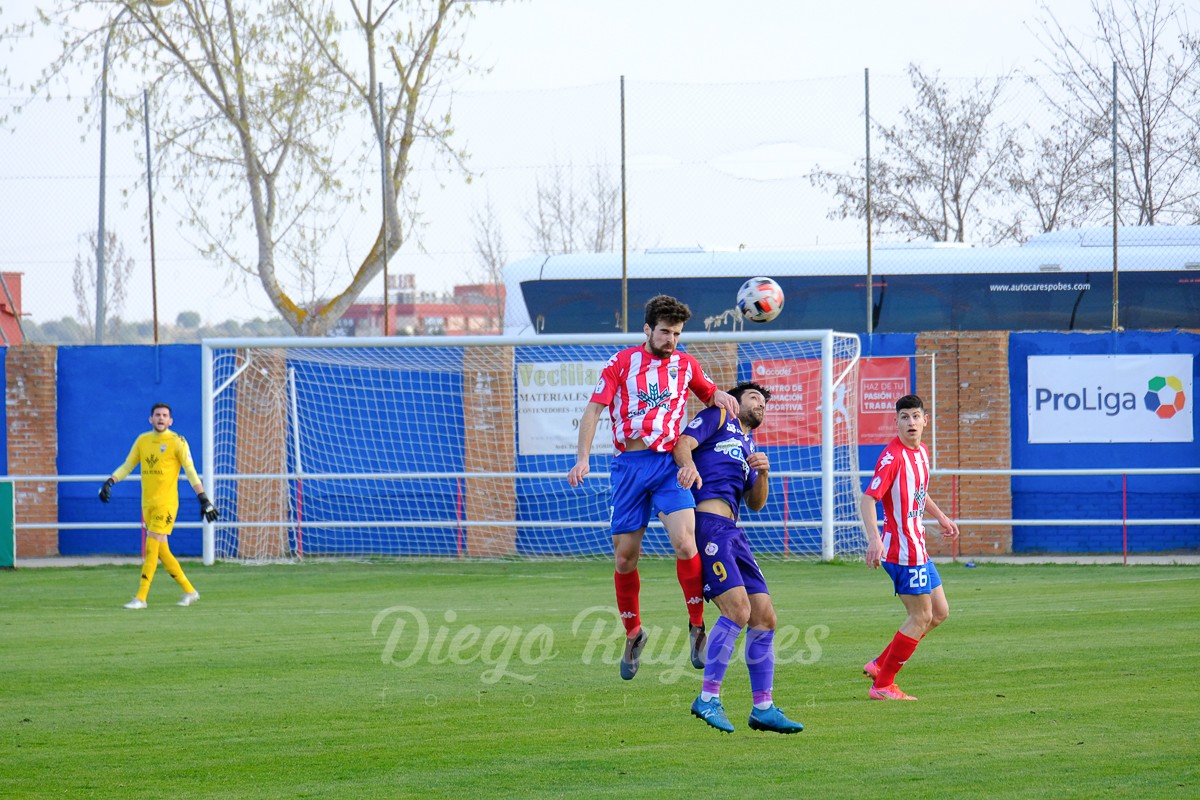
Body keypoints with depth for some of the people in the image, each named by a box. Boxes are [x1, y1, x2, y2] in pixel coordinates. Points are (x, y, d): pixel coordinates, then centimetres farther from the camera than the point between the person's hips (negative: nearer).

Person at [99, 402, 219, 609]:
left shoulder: (177, 442, -5)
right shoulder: (142, 440, 10)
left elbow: (190, 471, -7)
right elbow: (127, 466, 14)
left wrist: (204, 499, -13)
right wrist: (109, 482, -3)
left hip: (166, 503, -6)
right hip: (147, 503, 6)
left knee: (151, 548, -12)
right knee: (162, 551, 8)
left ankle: (141, 597, -10)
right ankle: (190, 591, 19)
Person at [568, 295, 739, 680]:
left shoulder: (685, 365, 11)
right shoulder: (623, 362, 5)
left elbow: (707, 392, 30)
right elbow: (594, 408, 2)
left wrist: (720, 396, 5)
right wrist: (582, 458, -10)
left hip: (670, 462, 0)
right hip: (629, 465, 0)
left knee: (684, 542, -21)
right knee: (624, 556, 3)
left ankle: (697, 626, -7)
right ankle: (633, 634, 22)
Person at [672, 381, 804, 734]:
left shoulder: (749, 445, 32)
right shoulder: (718, 418, 12)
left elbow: (755, 503, 24)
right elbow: (683, 444, -5)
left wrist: (762, 473, 5)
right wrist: (689, 465, -27)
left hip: (731, 531, 9)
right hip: (707, 519, -9)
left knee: (764, 615, 3)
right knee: (738, 608, -21)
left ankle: (763, 708, 8)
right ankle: (708, 698, -14)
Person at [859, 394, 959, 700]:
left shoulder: (922, 452, 10)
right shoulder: (893, 456, -18)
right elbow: (868, 499, -25)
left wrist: (941, 517, 33)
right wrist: (874, 539, -37)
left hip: (917, 547, 10)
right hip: (902, 547, -10)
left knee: (939, 612, 14)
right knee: (921, 617, -5)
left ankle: (879, 664, 19)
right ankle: (883, 685, 3)